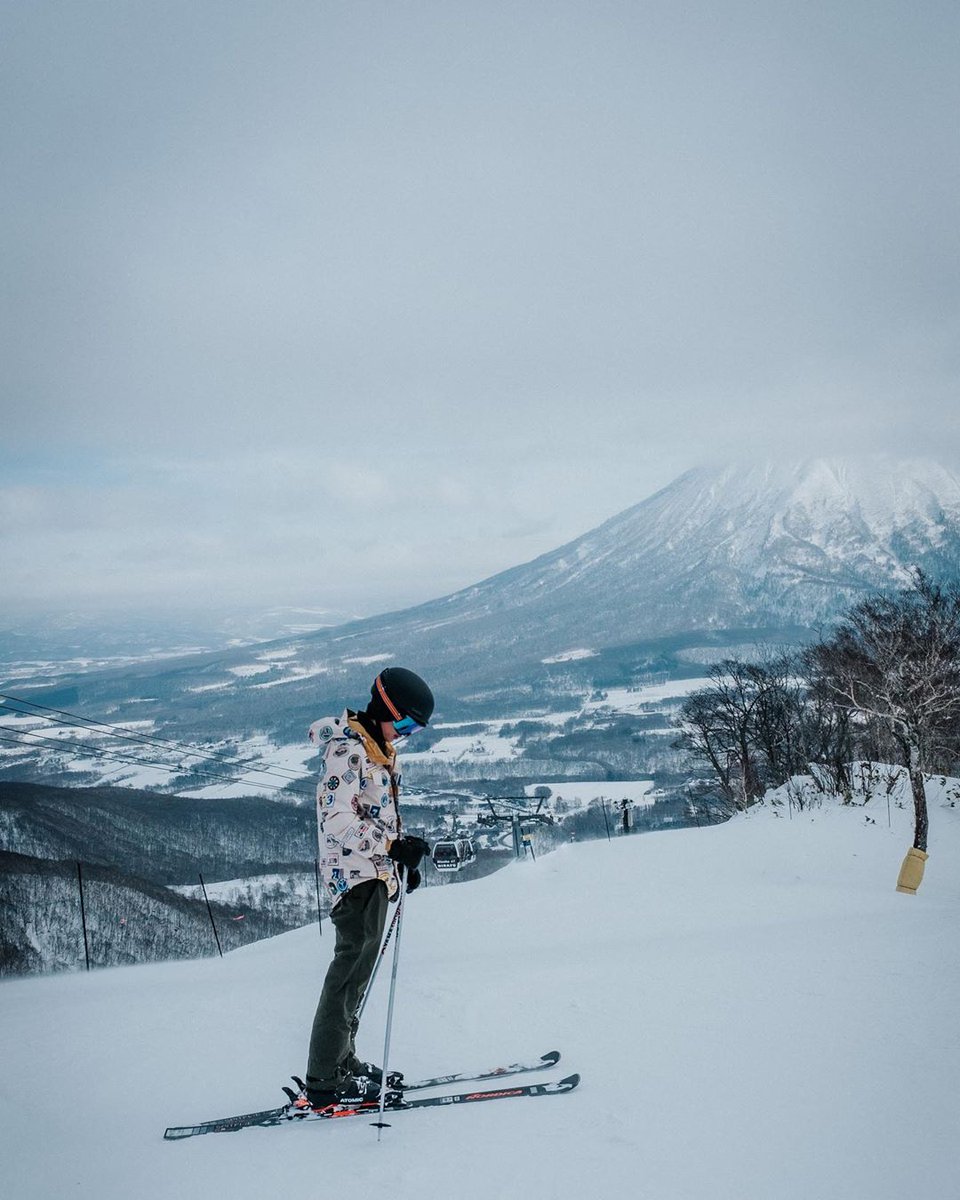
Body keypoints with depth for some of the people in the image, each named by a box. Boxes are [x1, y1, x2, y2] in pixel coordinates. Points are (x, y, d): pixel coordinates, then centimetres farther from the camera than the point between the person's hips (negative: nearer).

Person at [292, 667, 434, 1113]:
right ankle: (322, 1084, -9)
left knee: (358, 971, 15)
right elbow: (338, 821, -25)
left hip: (375, 873, 10)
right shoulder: (347, 750, -16)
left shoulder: (379, 748, 15)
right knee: (352, 969, -11)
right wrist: (392, 845, -33)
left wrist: (404, 858, 23)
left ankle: (341, 1062, 25)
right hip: (354, 873, -10)